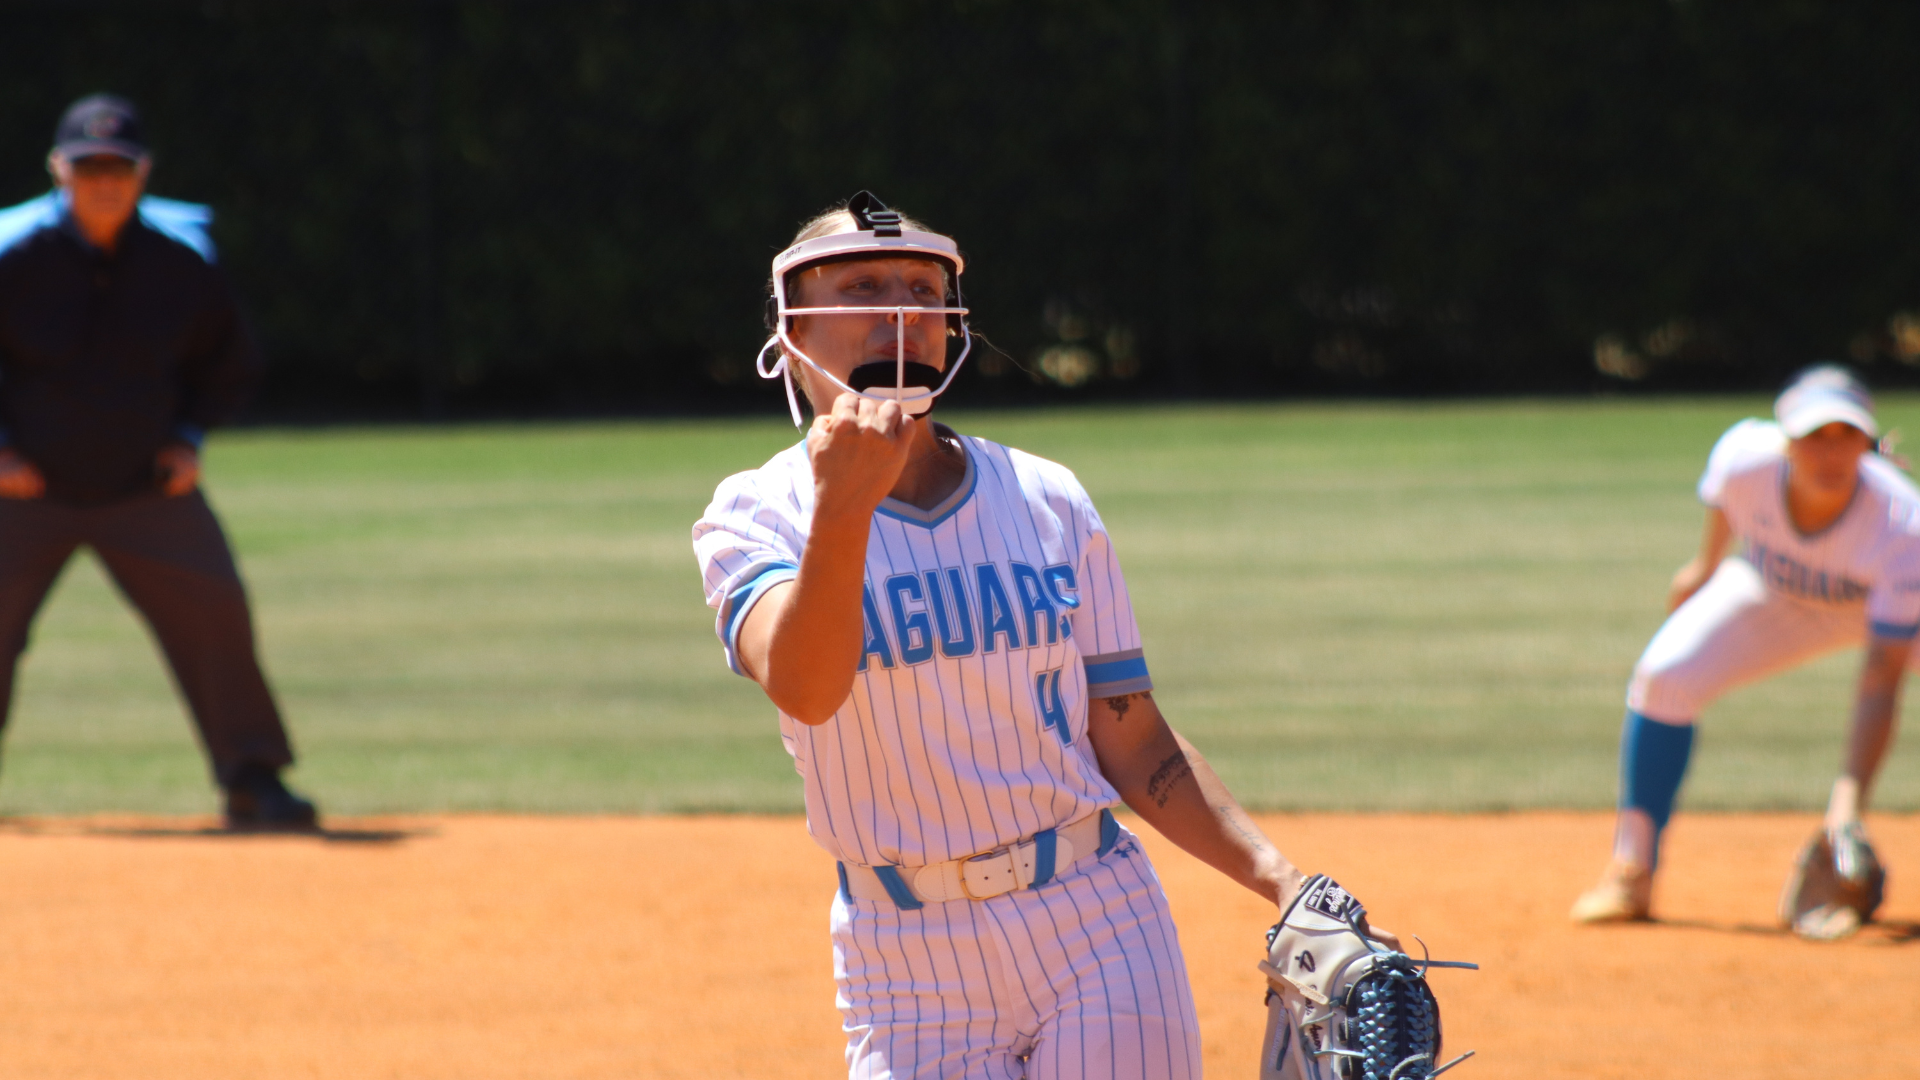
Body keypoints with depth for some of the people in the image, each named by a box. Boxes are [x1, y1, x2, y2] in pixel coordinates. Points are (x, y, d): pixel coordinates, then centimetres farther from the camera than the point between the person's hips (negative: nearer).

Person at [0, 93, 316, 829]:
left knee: (214, 609, -9)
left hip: (146, 488, 2)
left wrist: (188, 437, -3)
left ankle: (253, 780, 2)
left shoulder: (182, 262, -6)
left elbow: (229, 364, 10)